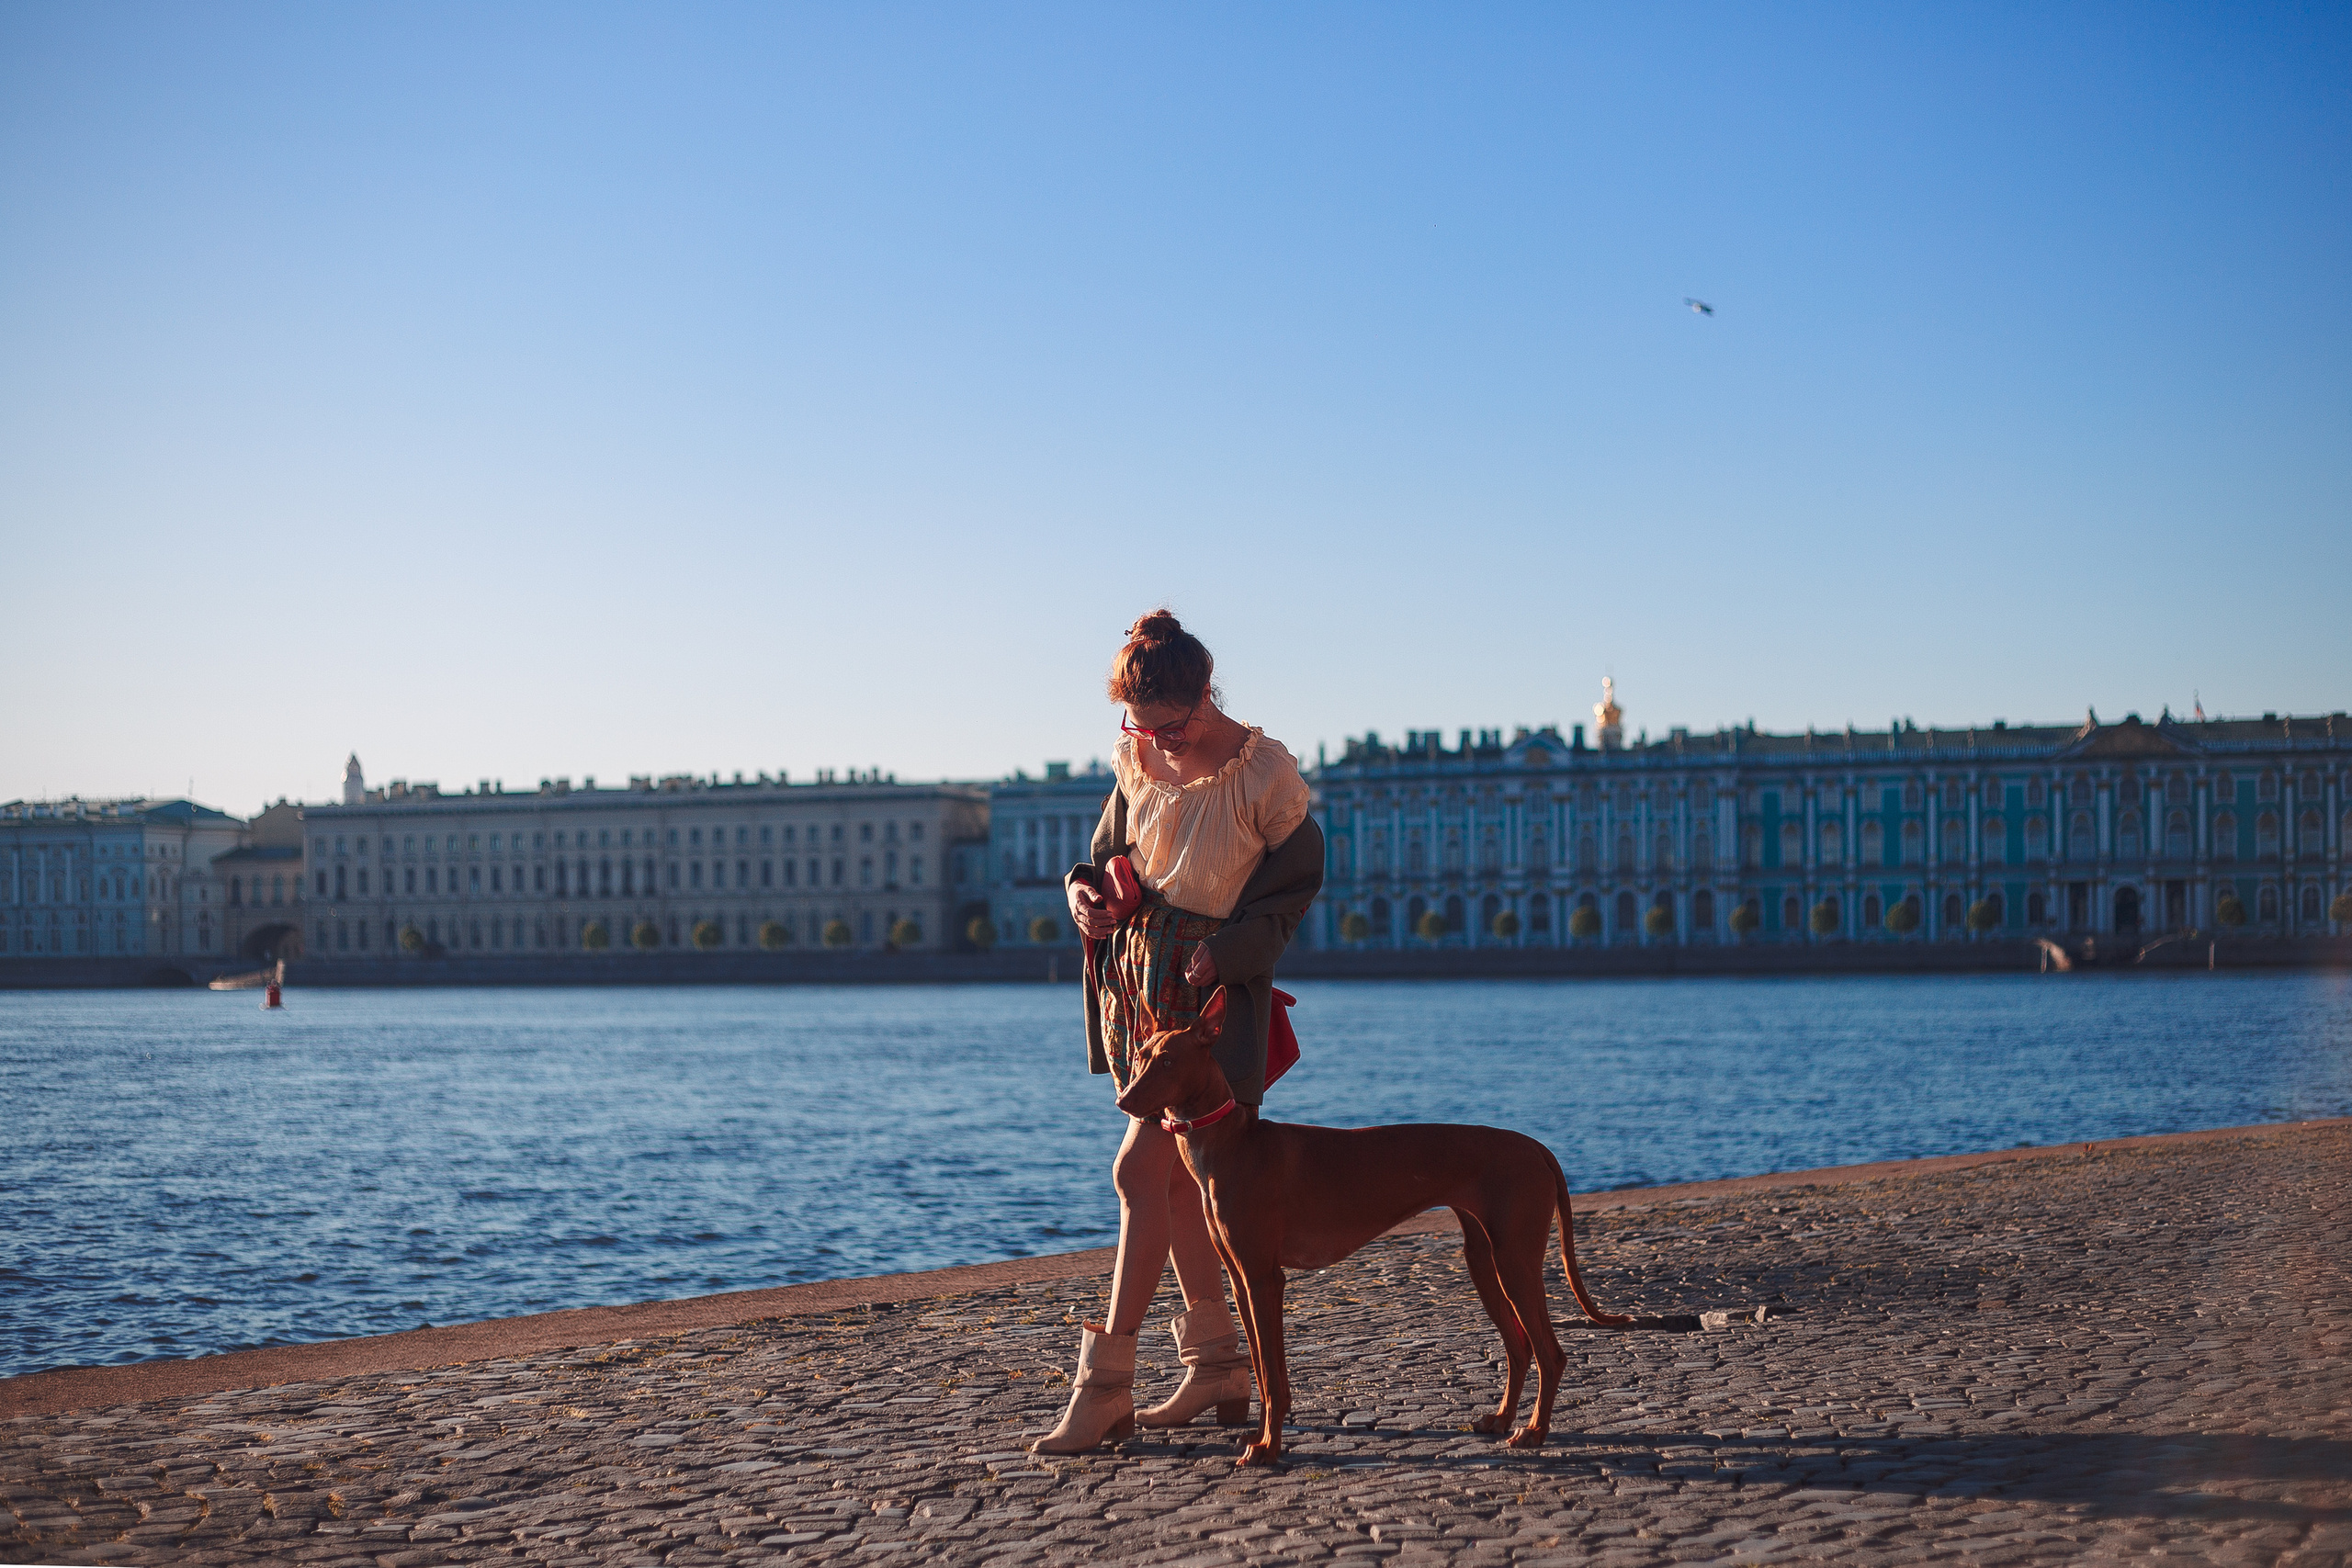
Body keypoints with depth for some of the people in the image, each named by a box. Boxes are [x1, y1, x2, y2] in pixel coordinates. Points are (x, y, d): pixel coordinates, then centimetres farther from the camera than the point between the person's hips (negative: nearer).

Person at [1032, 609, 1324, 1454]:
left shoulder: (1264, 769, -14)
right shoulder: (1138, 759, 4)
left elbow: (1297, 880, -8)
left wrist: (1224, 950, -18)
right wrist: (1086, 889, -5)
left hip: (1212, 984, -7)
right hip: (1139, 972, 7)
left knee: (1141, 1171, -13)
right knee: (1175, 1175, 10)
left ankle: (1105, 1383, -10)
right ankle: (1219, 1365, 20)